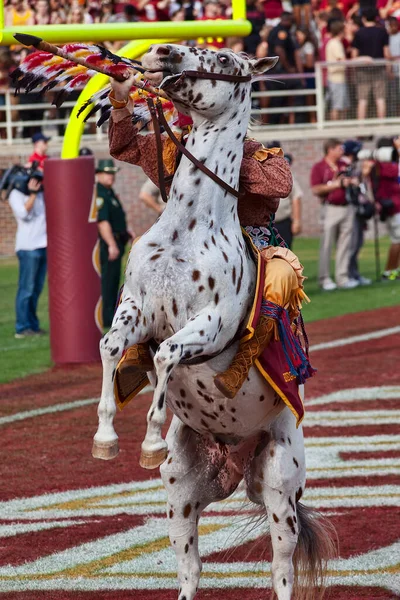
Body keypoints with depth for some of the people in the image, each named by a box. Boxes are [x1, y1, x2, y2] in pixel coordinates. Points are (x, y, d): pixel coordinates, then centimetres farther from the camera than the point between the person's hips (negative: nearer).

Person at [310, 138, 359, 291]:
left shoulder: (344, 165, 15)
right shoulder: (318, 168, -3)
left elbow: (352, 182, 25)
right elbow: (316, 189, -12)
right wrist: (336, 184, -17)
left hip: (347, 208, 6)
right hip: (331, 209, -5)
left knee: (344, 245, 5)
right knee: (326, 245, -3)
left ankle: (342, 277, 9)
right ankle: (324, 279, 2)